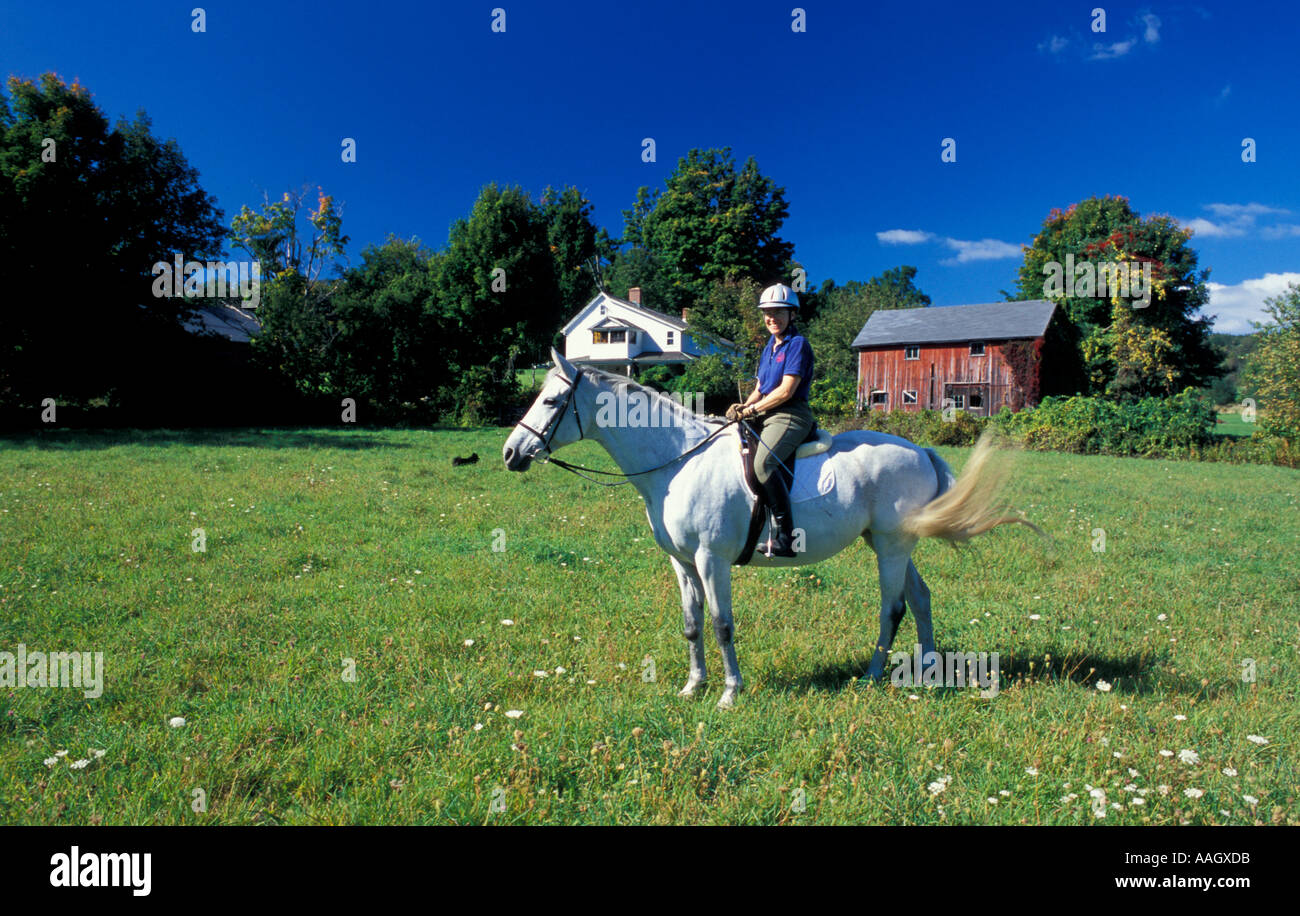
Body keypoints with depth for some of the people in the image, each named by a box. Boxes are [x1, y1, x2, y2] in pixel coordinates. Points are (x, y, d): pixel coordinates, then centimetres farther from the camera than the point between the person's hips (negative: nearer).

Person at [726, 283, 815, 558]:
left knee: (764, 463, -32)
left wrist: (752, 409, -11)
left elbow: (786, 391, -14)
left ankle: (785, 536, -29)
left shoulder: (798, 344, -6)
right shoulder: (768, 348, 20)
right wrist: (743, 407, -1)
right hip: (766, 416, 10)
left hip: (791, 416, -9)